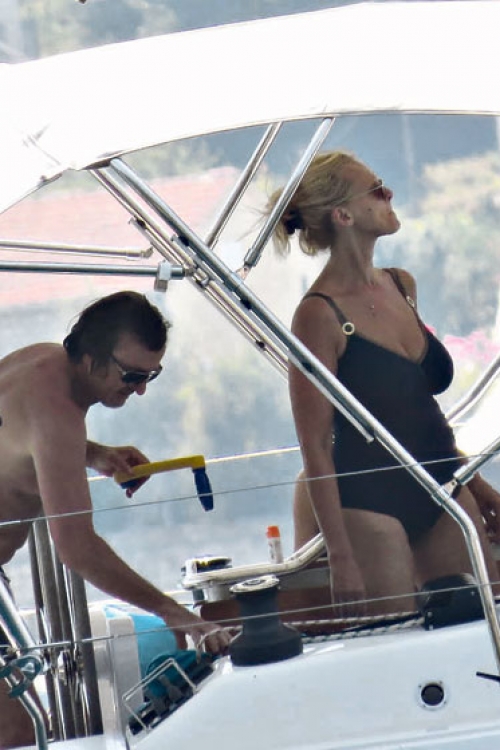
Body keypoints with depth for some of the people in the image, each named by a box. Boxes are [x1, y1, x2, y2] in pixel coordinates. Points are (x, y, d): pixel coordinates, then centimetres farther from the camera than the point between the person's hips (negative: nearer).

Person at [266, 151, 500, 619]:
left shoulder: (401, 286, 9)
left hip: (442, 493, 7)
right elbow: (315, 448, -14)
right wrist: (340, 558, -17)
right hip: (369, 505, -7)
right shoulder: (320, 313, -13)